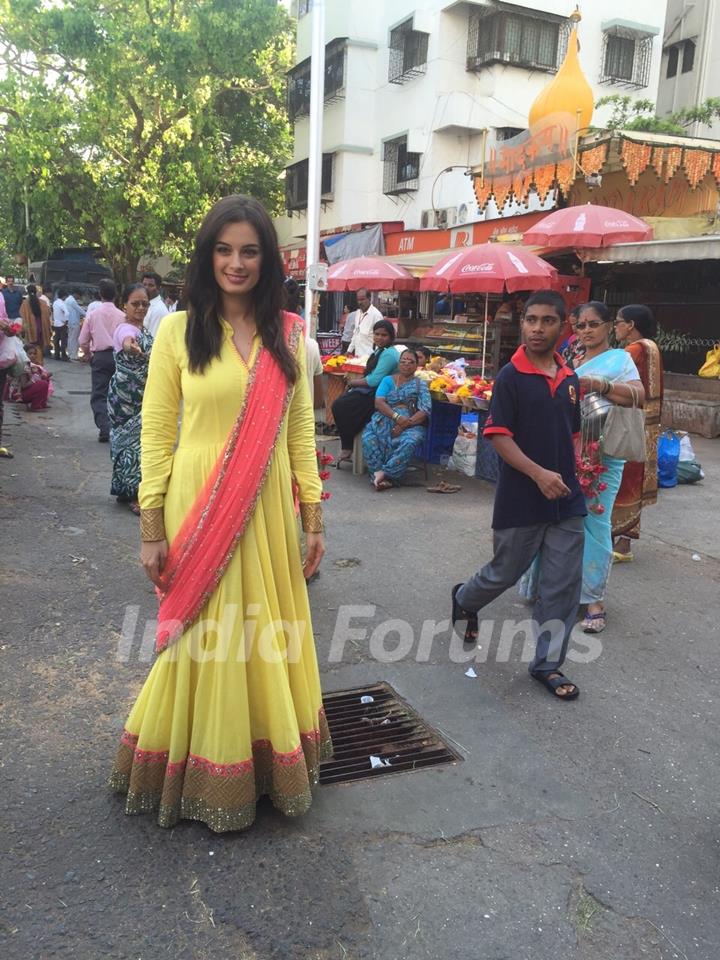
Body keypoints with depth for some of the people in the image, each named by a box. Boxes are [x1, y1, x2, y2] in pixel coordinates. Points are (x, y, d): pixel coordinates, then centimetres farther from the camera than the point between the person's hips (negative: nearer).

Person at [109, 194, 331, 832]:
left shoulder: (288, 334, 5)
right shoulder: (178, 331, -3)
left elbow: (301, 428, 7)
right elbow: (157, 433, -3)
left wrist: (313, 516, 5)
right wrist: (152, 529, -5)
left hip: (269, 510, 3)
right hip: (198, 509, -2)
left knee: (269, 636, 12)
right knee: (205, 638, 7)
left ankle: (271, 762, 35)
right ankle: (206, 778, 29)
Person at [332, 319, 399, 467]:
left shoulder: (388, 354, -15)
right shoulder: (379, 351, 16)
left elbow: (375, 380, -22)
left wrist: (354, 382, -9)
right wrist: (355, 379, 0)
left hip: (377, 395, -9)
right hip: (369, 391, 9)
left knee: (341, 408, -15)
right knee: (338, 405, -6)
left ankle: (347, 449, 1)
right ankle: (347, 448, -3)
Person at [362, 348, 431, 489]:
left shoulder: (420, 385, 16)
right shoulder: (388, 380, 22)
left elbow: (425, 411, 1)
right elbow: (379, 402, 5)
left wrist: (405, 424, -15)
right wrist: (397, 417, -14)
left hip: (411, 424, -1)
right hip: (385, 420, 2)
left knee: (409, 442, -37)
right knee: (368, 438, -31)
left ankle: (384, 472, -32)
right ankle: (384, 477, -32)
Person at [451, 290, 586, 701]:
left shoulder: (570, 379, 8)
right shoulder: (510, 377, -10)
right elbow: (499, 436, -14)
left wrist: (572, 475, 10)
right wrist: (539, 473, -24)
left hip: (566, 500, 5)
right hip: (521, 499, -5)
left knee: (563, 586, 6)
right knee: (506, 572, 11)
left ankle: (548, 664, 19)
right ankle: (465, 598, 43)